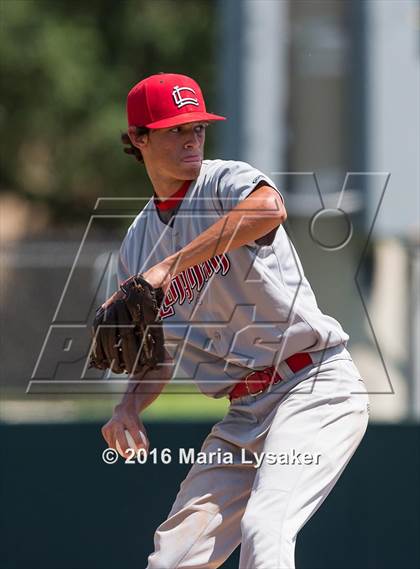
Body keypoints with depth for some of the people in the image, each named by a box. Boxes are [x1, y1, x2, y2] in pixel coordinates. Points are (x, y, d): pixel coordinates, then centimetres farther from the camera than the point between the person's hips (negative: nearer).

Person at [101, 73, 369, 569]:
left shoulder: (226, 183, -5)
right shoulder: (137, 247, 14)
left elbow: (269, 208, -31)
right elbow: (159, 355, 21)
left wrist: (169, 267, -32)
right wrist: (130, 405, -1)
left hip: (316, 386, -7)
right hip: (244, 413, 7)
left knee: (263, 528, -27)